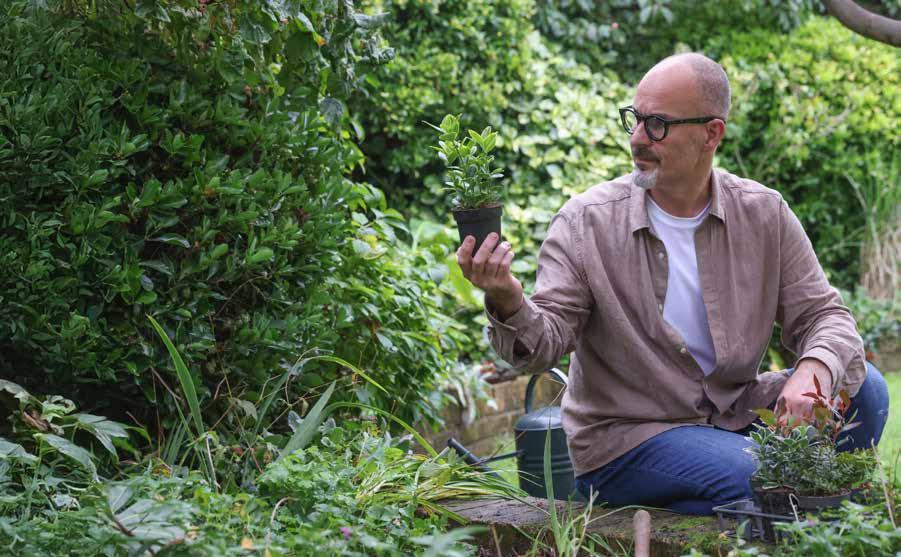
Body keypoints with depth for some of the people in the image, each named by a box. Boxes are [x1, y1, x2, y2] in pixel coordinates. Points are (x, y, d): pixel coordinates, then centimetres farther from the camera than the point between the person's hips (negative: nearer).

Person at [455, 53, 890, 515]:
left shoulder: (763, 214, 0)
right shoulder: (585, 222, -9)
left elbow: (822, 316, 2)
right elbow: (543, 345, -13)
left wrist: (813, 372, -22)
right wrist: (506, 301, -37)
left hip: (732, 417, 5)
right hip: (625, 438, -5)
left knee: (862, 388, -14)